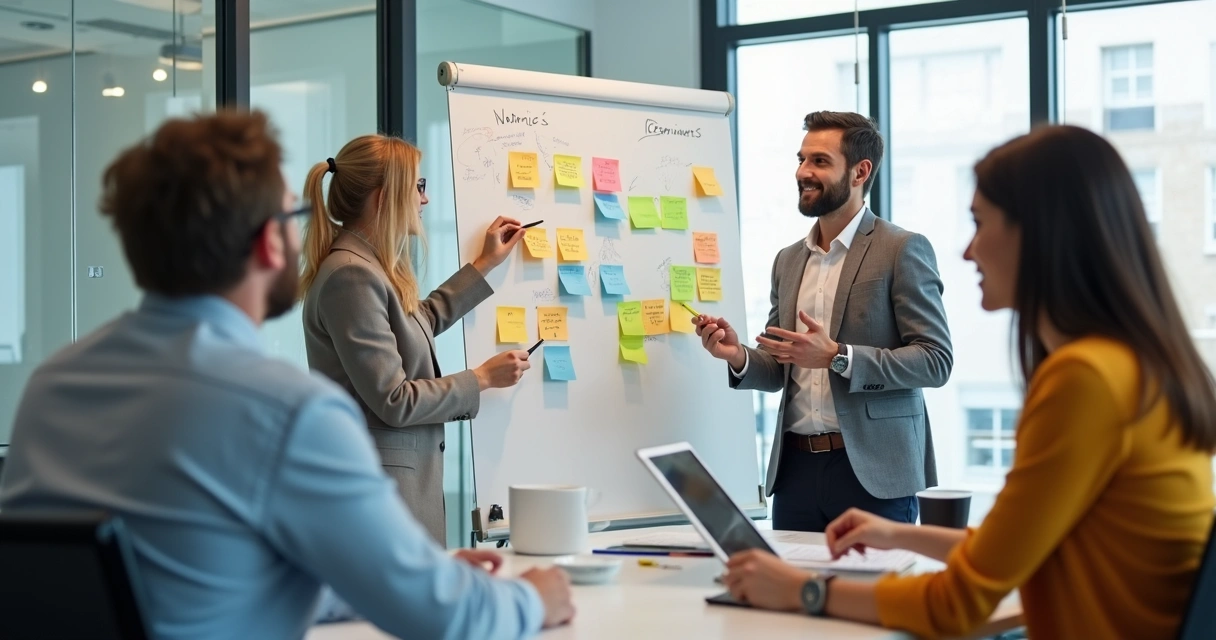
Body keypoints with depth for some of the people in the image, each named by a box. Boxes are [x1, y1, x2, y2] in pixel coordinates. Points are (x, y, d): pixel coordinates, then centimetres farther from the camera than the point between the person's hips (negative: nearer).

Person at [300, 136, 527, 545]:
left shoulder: (371, 267, 11)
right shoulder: (352, 274, -19)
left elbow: (420, 322, 32)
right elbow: (394, 401, -20)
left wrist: (485, 265, 33)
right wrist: (482, 378, -7)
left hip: (409, 475, 10)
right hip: (380, 482, -10)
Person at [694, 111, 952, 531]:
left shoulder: (903, 250, -4)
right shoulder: (788, 261, 15)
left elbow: (935, 360, -10)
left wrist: (837, 357, -20)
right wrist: (739, 357, -3)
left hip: (871, 470, -5)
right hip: (796, 468, 5)